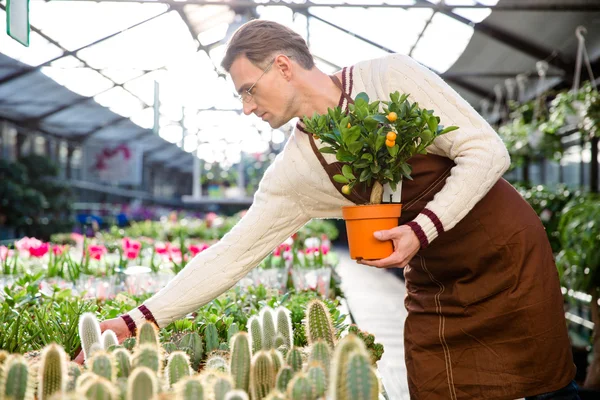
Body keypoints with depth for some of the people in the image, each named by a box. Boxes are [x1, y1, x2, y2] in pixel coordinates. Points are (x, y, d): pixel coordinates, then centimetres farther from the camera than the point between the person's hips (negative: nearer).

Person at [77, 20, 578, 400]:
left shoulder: (390, 76, -15)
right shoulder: (294, 172, -3)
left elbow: (486, 150, -15)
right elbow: (229, 257, -4)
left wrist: (423, 227, -27)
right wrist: (137, 321, -8)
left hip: (507, 251, -3)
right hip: (436, 283, 3)